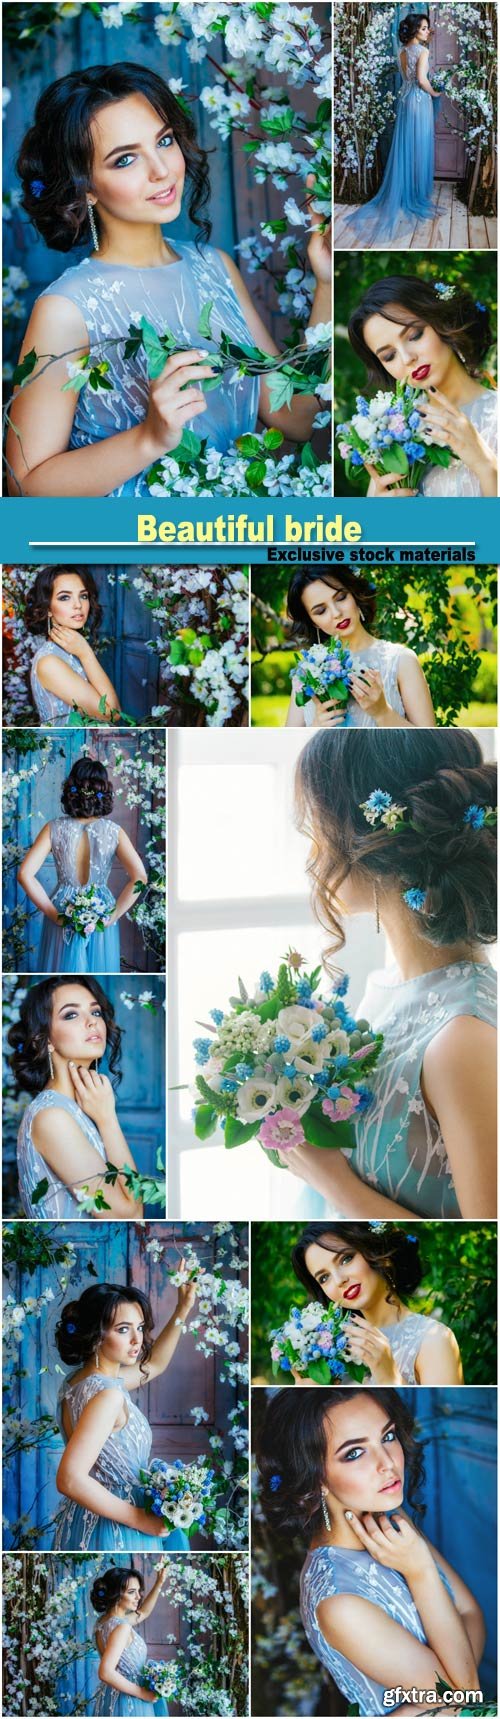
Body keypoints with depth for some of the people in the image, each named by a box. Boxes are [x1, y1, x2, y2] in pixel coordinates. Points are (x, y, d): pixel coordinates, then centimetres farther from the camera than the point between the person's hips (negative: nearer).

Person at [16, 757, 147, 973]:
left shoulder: (54, 829, -9)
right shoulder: (113, 831, -9)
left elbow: (25, 875, -16)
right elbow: (139, 877, -18)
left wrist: (52, 912, -9)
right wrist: (113, 915, -10)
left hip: (63, 920, 0)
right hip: (101, 921, 0)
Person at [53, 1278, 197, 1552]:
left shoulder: (82, 1379, 3)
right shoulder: (107, 1394, -25)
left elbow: (155, 1365, 19)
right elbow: (70, 1480, -33)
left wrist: (182, 1310, 10)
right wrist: (140, 1519, -24)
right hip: (113, 1532, -9)